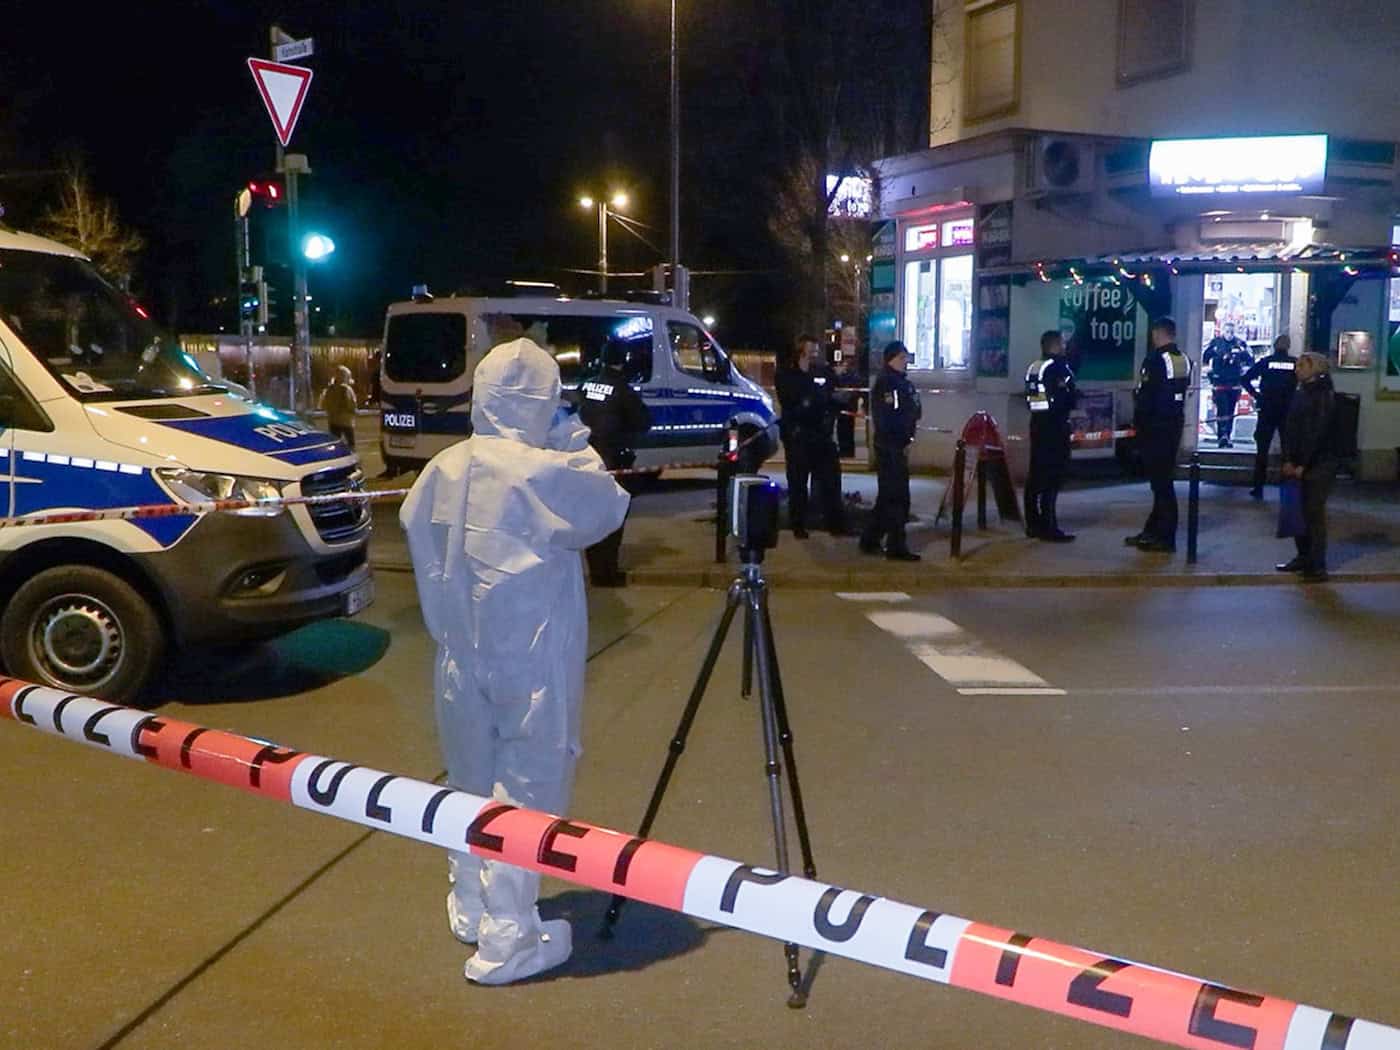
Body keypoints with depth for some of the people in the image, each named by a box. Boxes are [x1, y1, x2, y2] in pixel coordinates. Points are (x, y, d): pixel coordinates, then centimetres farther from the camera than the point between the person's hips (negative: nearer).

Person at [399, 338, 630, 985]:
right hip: (530, 664, -7)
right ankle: (506, 941, 8)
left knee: (471, 784, 20)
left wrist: (450, 627, 16)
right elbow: (609, 507, -5)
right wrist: (574, 442, 2)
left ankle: (470, 909, 36)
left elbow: (415, 528, 9)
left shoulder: (443, 470, 1)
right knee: (525, 792, 3)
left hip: (461, 658, 7)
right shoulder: (544, 472, -19)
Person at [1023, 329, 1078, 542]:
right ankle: (1048, 527, -8)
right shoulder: (1058, 367, -12)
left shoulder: (1033, 368, 12)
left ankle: (1034, 524, 16)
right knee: (1052, 476, -7)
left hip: (1038, 422, 8)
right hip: (1055, 424, -8)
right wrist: (1074, 397, 7)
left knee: (1037, 473, 11)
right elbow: (1068, 398, -15)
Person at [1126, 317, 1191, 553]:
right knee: (1164, 478, 14)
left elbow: (1144, 395, -18)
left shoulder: (1155, 359, -16)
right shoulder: (1184, 360, 9)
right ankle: (1153, 531, 22)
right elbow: (1184, 391, 13)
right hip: (1175, 424, 8)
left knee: (1160, 480, -4)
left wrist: (1138, 422, -7)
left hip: (1155, 427, -8)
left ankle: (1165, 537, -1)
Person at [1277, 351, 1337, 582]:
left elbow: (1318, 434, -14)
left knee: (1315, 513, -5)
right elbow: (1289, 429, 8)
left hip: (1319, 465, -6)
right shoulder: (1299, 395, 10)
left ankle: (1318, 567, -1)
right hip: (1298, 463, 6)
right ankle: (1303, 557, 20)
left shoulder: (1324, 398, -10)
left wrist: (1303, 465, -15)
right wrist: (1288, 460, -1)